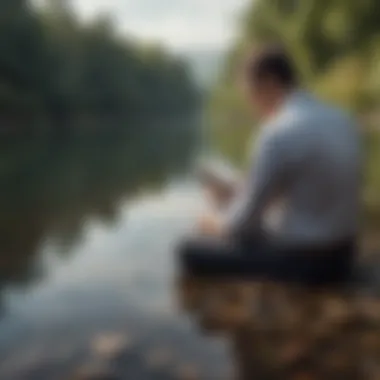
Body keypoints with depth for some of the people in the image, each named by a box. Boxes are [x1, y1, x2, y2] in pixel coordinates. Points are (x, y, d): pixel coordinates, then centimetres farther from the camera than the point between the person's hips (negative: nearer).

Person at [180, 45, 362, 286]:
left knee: (193, 252, 0)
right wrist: (238, 196, 14)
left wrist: (221, 227, 6)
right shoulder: (343, 120, 3)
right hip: (340, 254, 8)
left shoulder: (279, 133, -23)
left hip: (300, 260, -8)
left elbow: (247, 219, -16)